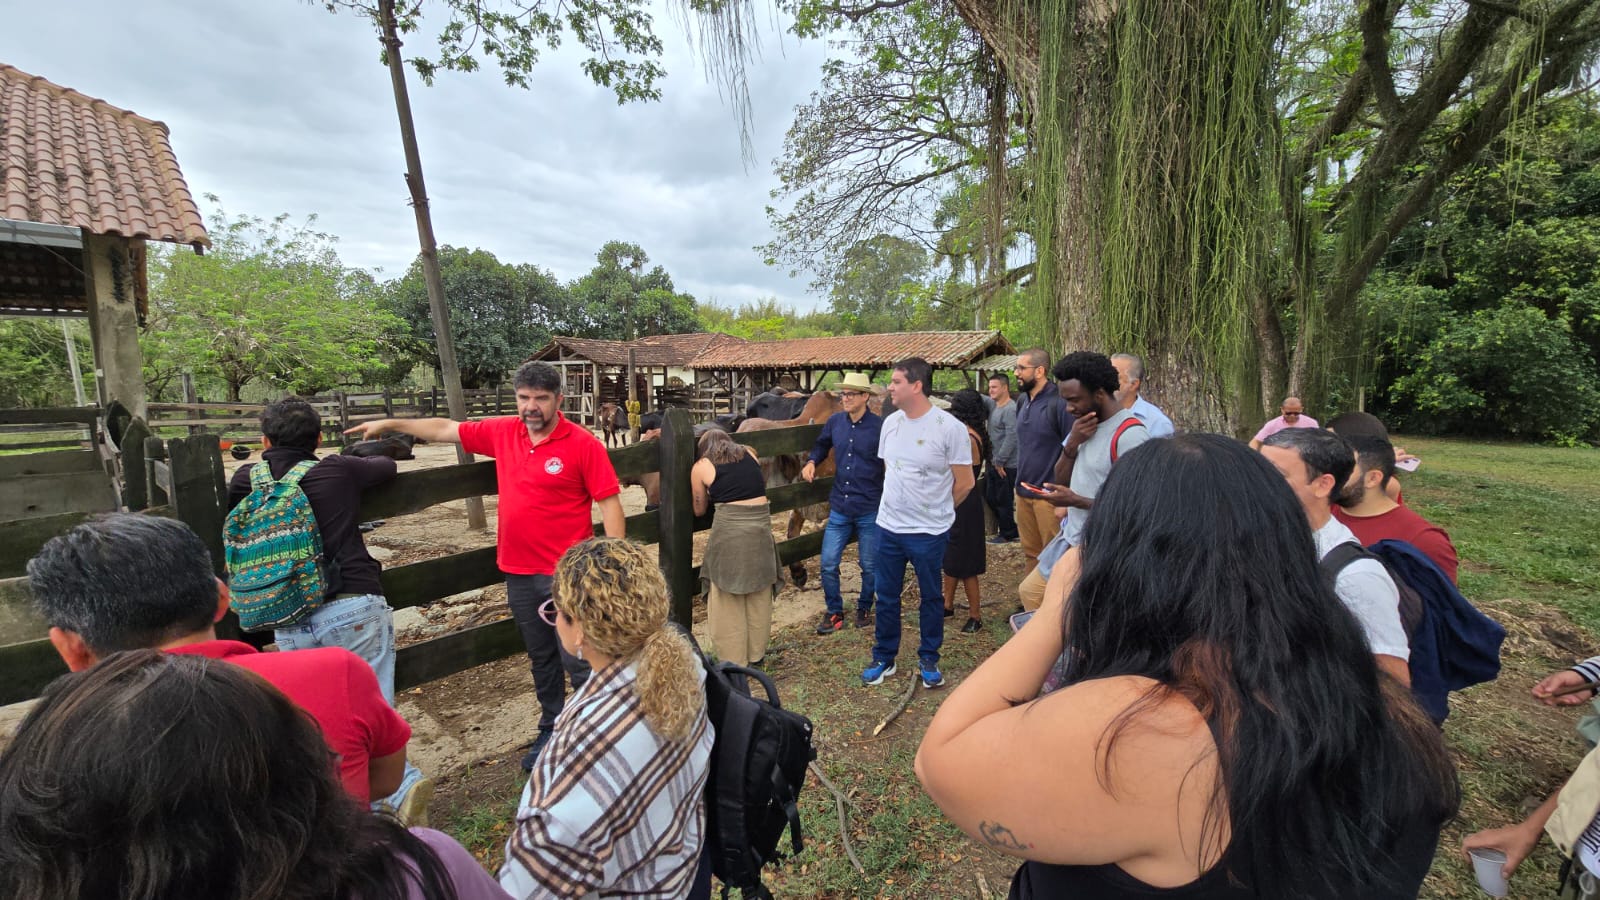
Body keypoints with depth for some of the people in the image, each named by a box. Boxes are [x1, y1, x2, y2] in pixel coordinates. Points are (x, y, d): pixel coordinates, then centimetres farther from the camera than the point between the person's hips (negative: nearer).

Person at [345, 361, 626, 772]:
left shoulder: (583, 444, -13)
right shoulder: (502, 433, 3)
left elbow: (610, 503, -14)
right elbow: (446, 430, 18)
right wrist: (389, 424, 20)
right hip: (519, 573, 6)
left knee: (580, 664, 2)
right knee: (541, 660, 21)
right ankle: (550, 731, 39)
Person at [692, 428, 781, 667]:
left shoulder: (701, 467, 5)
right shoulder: (750, 454, 14)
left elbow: (699, 510, 14)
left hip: (729, 531, -4)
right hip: (761, 525, 4)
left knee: (728, 598, 12)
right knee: (759, 595, 18)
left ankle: (733, 660, 22)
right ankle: (756, 653, 33)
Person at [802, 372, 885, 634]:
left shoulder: (880, 426, -12)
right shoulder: (834, 422, 1)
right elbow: (822, 445, 21)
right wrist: (811, 461, 2)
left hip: (869, 510, -3)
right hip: (839, 508, 3)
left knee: (869, 566, 12)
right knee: (828, 564, 5)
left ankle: (864, 608, 36)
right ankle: (834, 611, 25)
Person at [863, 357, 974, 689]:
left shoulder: (949, 427, -15)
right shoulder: (890, 422, 2)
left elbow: (964, 482, -8)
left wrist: (936, 510, 4)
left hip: (929, 532, -4)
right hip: (888, 526, 5)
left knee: (931, 597, 14)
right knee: (886, 596, 14)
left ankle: (929, 659, 33)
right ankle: (884, 658, 32)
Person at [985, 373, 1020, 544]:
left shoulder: (1011, 409, -17)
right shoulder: (994, 407, 11)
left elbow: (1011, 438, -23)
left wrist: (999, 461, -19)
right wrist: (994, 460, 12)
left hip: (1006, 466, -9)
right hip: (995, 463, 9)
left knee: (1004, 501, 2)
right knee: (990, 497, 17)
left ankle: (1008, 534, 18)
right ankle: (1007, 530, 30)